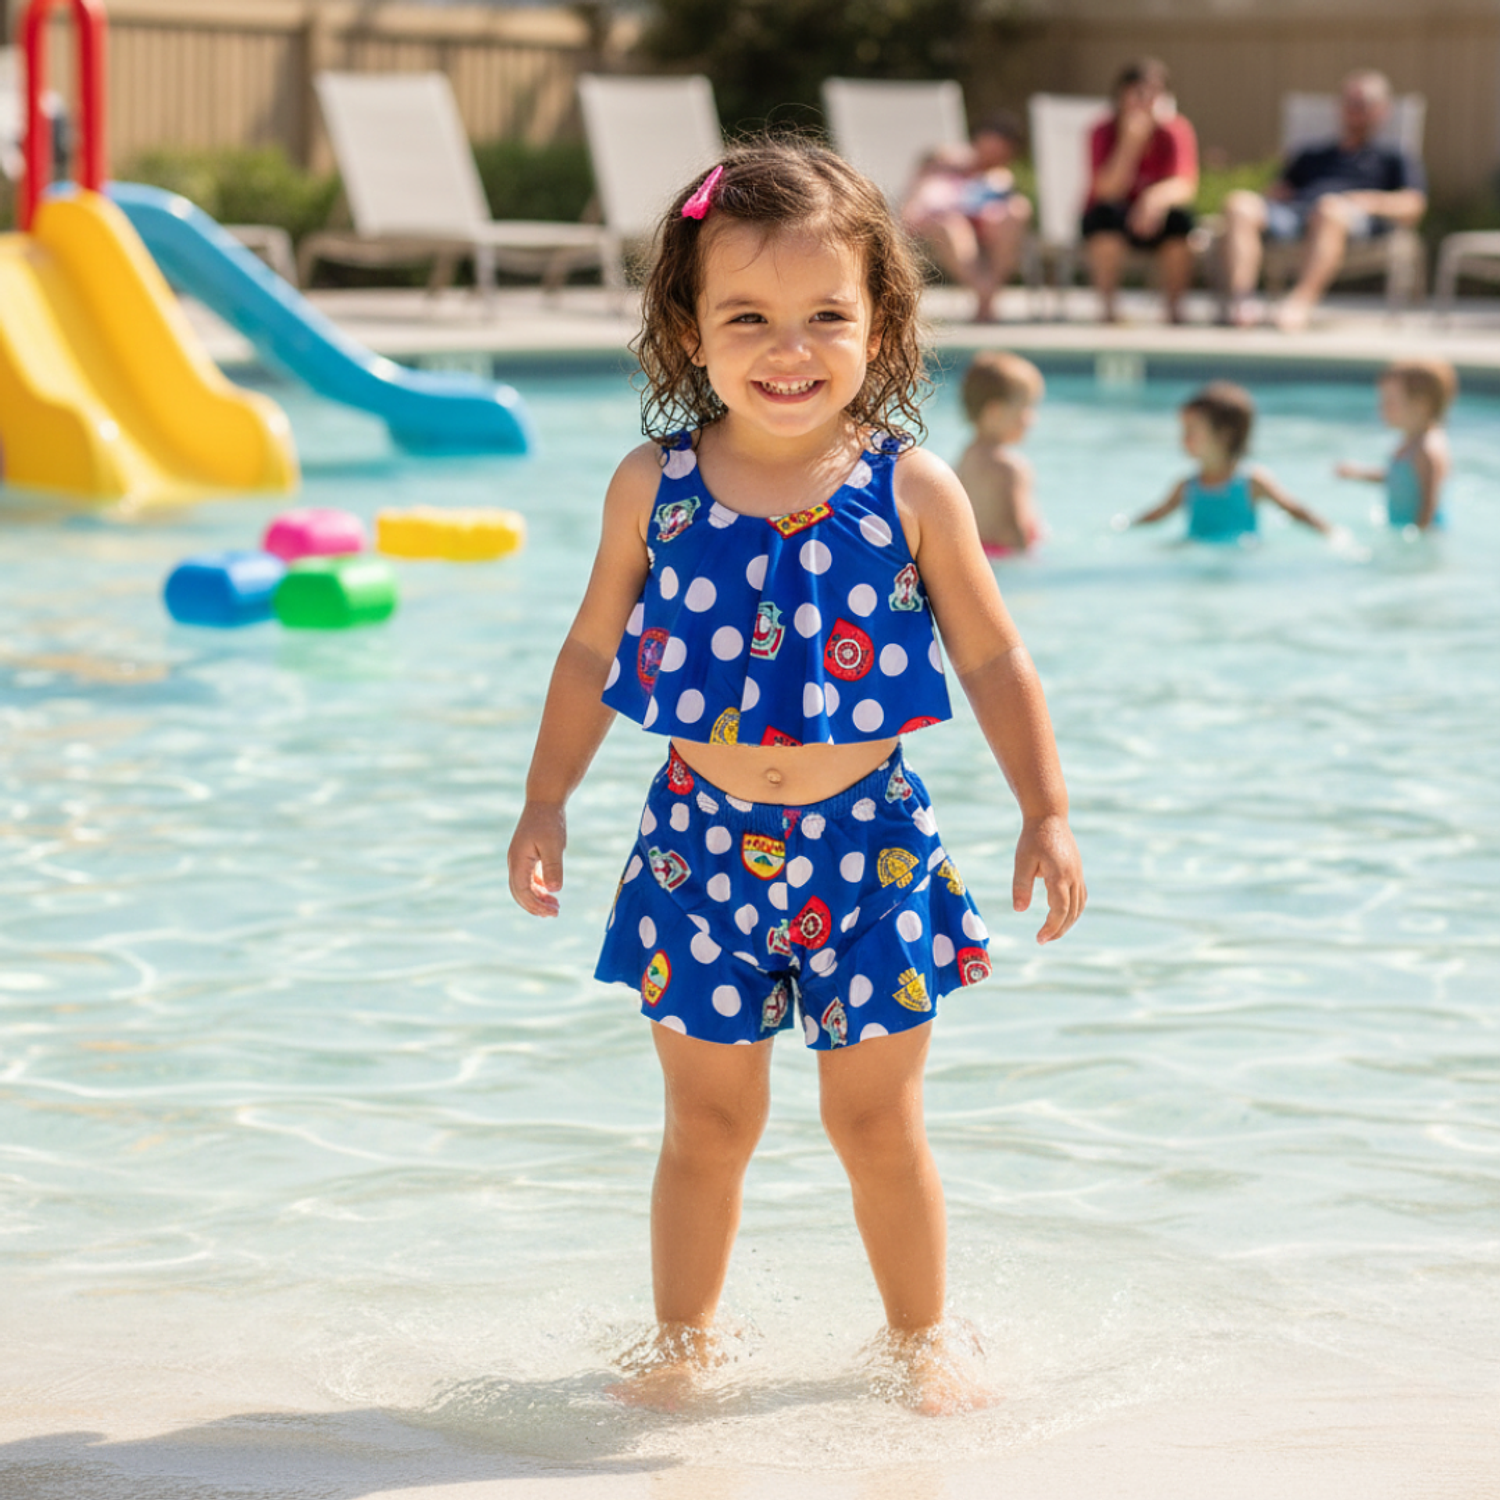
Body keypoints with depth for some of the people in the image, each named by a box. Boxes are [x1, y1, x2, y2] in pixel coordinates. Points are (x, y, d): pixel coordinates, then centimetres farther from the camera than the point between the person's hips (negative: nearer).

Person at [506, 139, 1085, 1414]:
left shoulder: (911, 489, -7)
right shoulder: (654, 486, -4)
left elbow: (994, 661, 1)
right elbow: (593, 652, 8)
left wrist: (1046, 814, -3)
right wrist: (546, 805, 6)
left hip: (869, 842, -1)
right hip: (701, 842, 1)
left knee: (877, 1121, 8)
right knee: (709, 1122, 9)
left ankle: (921, 1339, 27)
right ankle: (681, 1343, 27)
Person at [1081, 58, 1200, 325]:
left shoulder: (1176, 131, -10)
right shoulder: (1104, 133, -13)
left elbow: (1187, 186, -23)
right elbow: (1108, 191, -25)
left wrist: (1160, 196, -45)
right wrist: (1130, 142, -35)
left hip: (1157, 219, 1)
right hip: (1112, 223, -1)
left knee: (1178, 218, -32)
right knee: (1107, 213, -34)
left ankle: (1174, 308, -16)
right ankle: (1107, 305, -24)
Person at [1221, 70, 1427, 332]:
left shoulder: (1394, 160, 27)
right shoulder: (1312, 156, 40)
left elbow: (1411, 207, 10)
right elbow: (1277, 194, 29)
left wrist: (1368, 200, -8)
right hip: (1292, 213, 4)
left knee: (1331, 207, -42)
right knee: (1240, 203, -27)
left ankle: (1302, 300, -53)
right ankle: (1239, 302, -43)